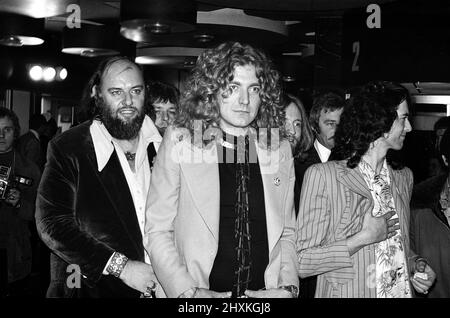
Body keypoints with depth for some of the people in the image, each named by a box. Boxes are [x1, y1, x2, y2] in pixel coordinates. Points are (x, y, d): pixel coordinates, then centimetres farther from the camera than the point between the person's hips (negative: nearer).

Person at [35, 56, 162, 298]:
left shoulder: (159, 145, 0)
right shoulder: (66, 148, -11)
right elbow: (52, 223, -17)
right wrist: (121, 266, -22)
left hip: (159, 284, 4)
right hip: (93, 287, -3)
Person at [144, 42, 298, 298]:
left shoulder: (280, 150, 3)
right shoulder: (180, 141, -5)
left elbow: (287, 233, 8)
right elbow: (157, 231, -6)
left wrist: (288, 287, -6)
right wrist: (188, 291, -16)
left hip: (263, 294, 3)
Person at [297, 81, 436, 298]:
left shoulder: (404, 177, 4)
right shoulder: (322, 175, -14)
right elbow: (302, 262, -17)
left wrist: (416, 265, -2)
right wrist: (363, 238, -21)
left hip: (401, 291, 5)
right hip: (346, 292, -5)